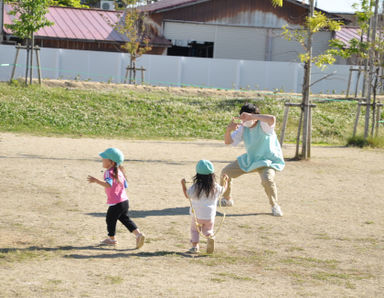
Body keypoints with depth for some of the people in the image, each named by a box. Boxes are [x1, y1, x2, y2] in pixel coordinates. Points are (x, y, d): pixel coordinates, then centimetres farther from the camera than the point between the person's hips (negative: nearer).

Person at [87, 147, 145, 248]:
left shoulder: (109, 172, -18)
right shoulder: (119, 172, 9)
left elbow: (109, 184, -35)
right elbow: (125, 186, 16)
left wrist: (96, 181, -41)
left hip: (115, 203, -8)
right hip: (125, 201, 8)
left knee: (110, 220, 12)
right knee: (125, 219, 17)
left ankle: (111, 239, 28)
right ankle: (138, 234, 5)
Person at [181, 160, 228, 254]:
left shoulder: (195, 187, -12)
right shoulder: (215, 187, -4)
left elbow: (187, 195, 3)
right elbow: (223, 189, 17)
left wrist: (183, 184, 14)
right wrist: (225, 181, 35)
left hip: (197, 215, -2)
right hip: (210, 216, 2)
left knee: (194, 229, 18)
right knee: (207, 230, 17)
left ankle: (195, 246, 5)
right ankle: (210, 237, -16)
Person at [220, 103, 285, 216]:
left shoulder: (263, 125, -23)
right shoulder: (243, 128, -6)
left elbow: (272, 119, -48)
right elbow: (228, 141, -5)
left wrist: (251, 116, -45)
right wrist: (228, 130, -27)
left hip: (268, 160, -7)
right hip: (250, 159, 7)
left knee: (267, 179, -37)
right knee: (226, 172, 5)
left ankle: (275, 205, -13)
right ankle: (227, 200, 28)